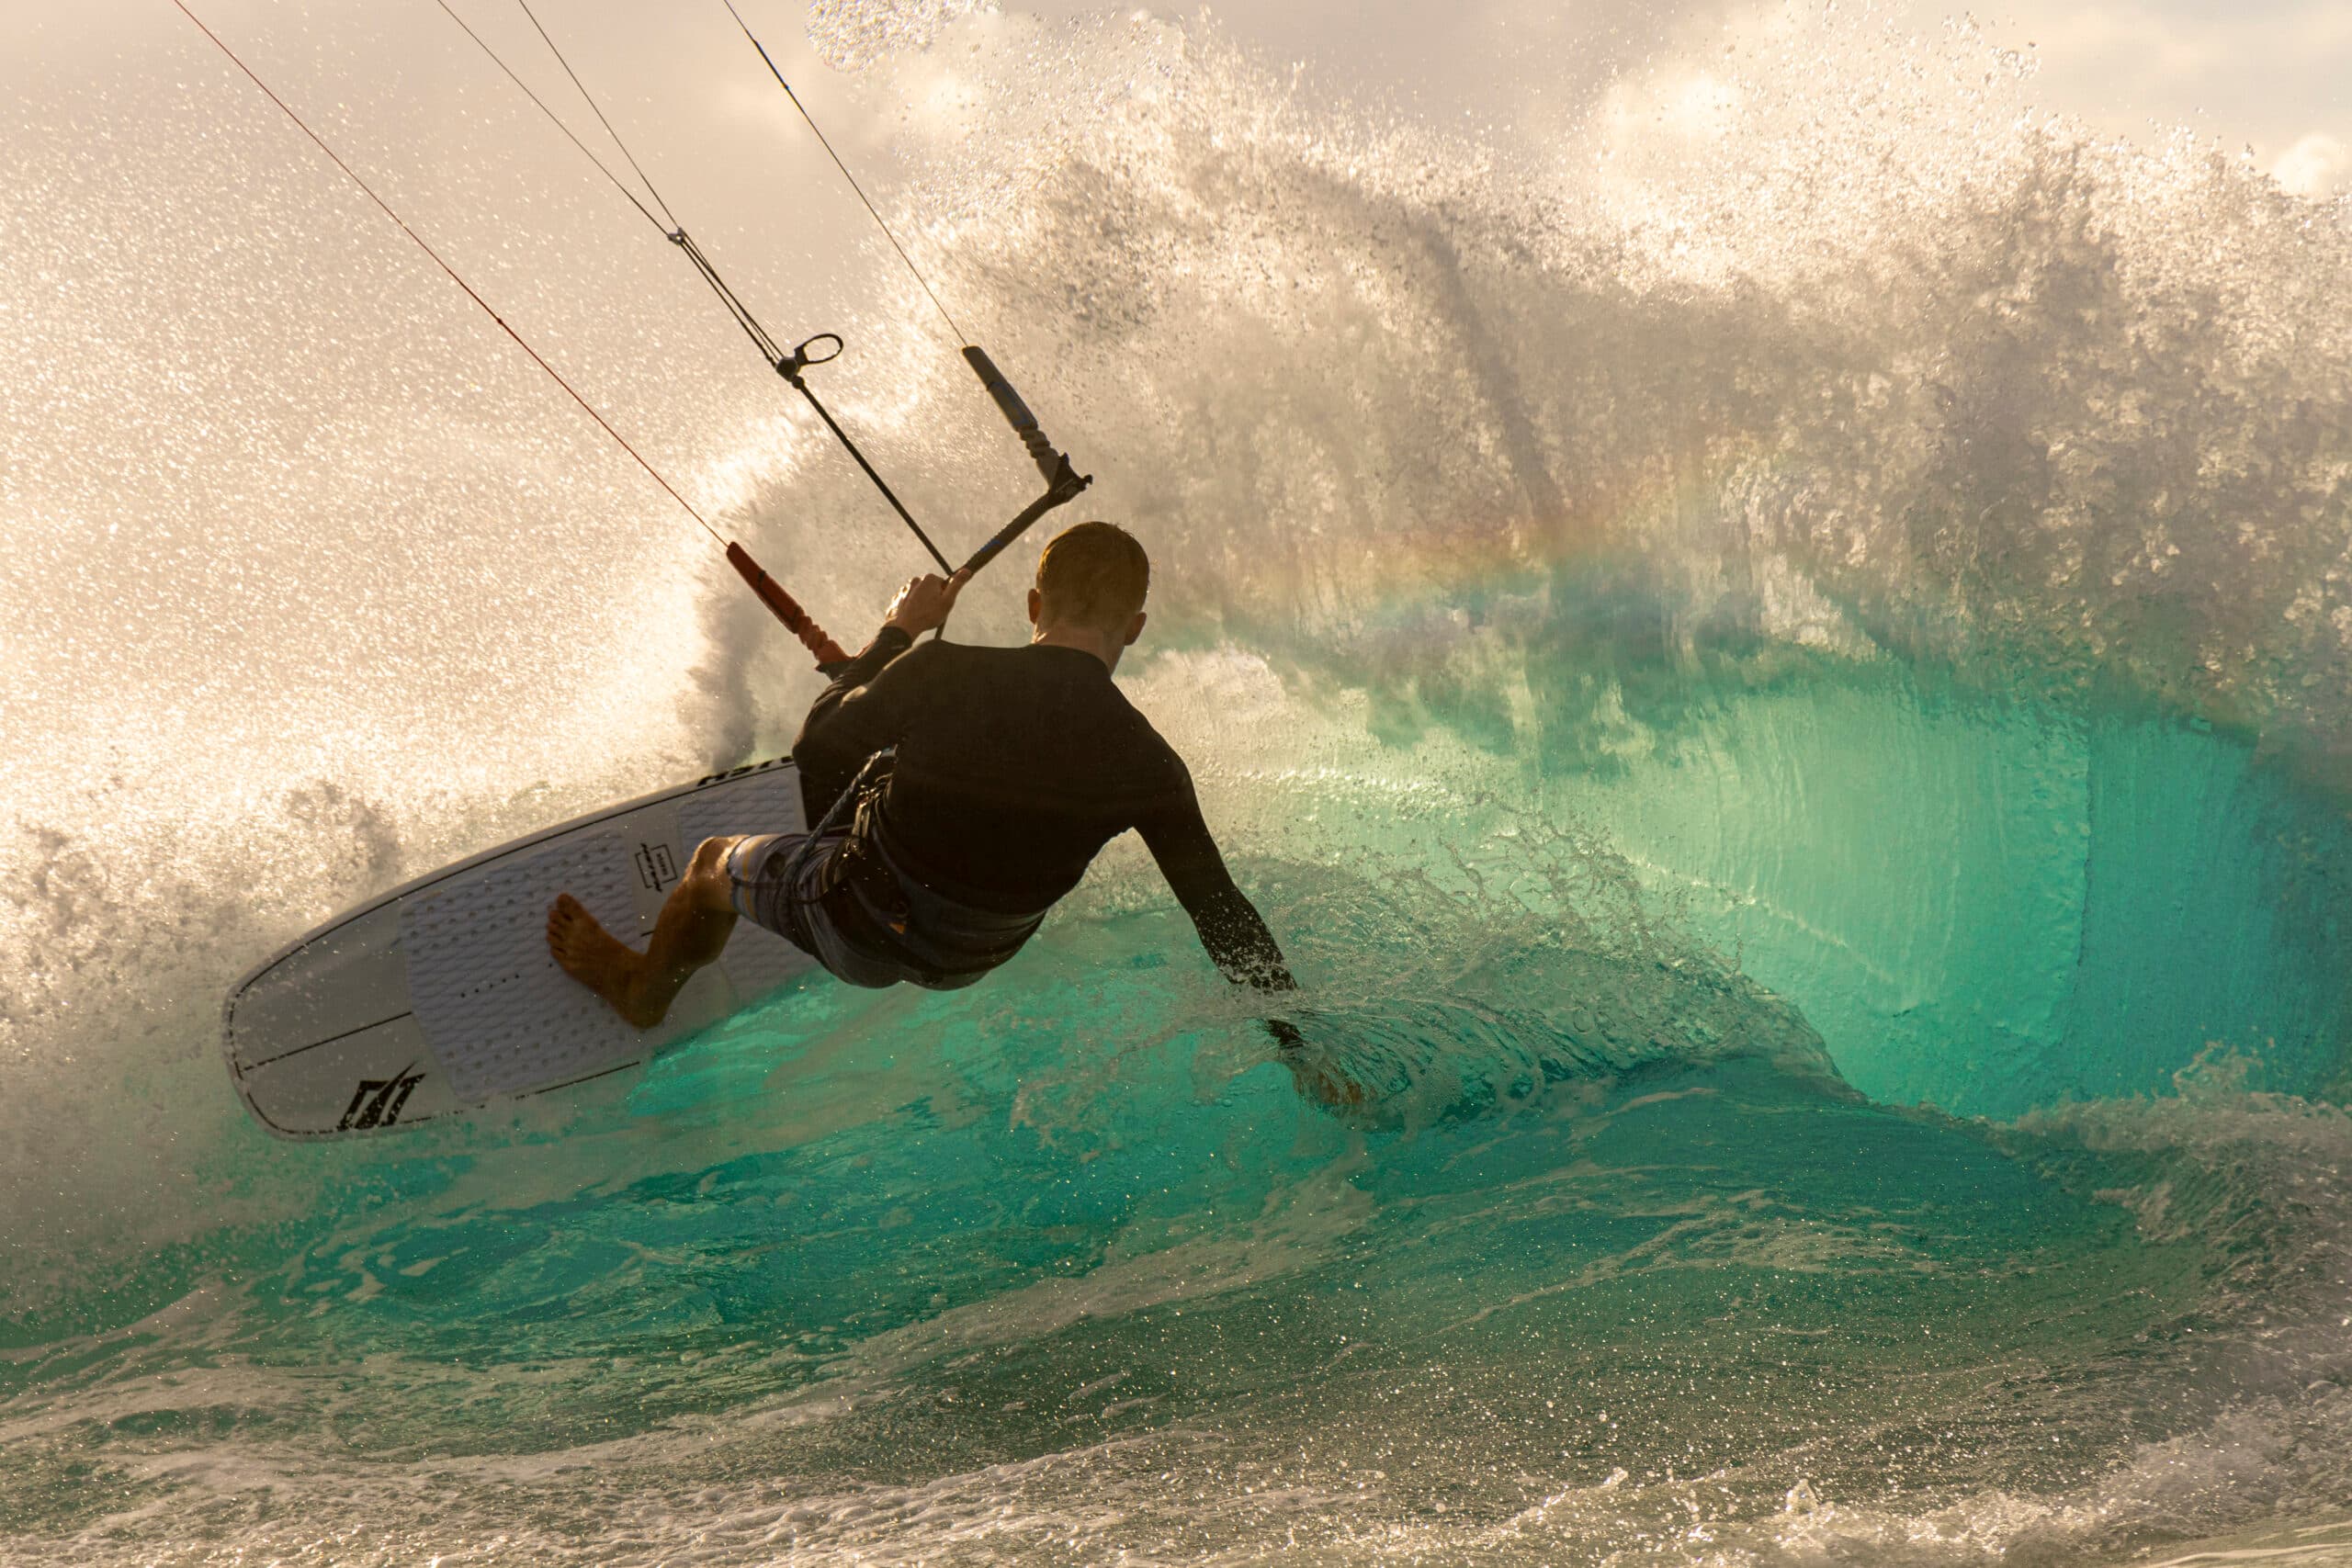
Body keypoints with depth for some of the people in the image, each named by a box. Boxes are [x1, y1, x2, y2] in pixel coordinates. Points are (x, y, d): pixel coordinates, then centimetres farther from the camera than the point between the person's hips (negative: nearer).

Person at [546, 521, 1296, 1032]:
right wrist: (1301, 1041, -5)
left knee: (715, 862, 30)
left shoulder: (942, 675, -27)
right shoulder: (1149, 766, -22)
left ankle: (641, 989, 59)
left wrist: (898, 631, 5)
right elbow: (1228, 919, -17)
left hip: (855, 931, -3)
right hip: (971, 965, 3)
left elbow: (818, 744, -8)